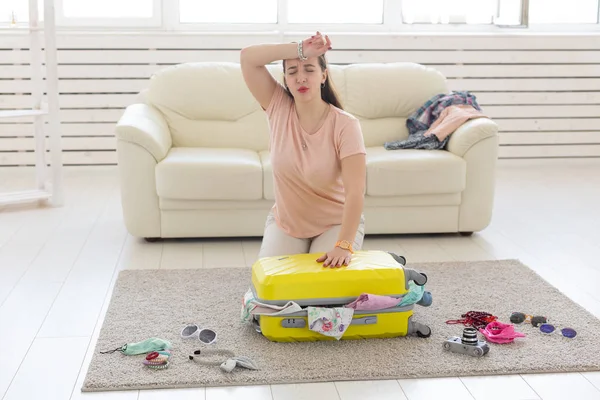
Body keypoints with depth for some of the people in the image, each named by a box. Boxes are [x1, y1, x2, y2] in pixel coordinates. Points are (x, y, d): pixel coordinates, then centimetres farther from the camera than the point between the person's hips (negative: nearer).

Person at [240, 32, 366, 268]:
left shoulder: (345, 125, -22)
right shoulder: (278, 107, -11)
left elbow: (355, 191, -30)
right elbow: (247, 58, -21)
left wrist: (343, 245, -43)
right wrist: (300, 50, -30)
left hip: (335, 224, -2)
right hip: (285, 223, 3)